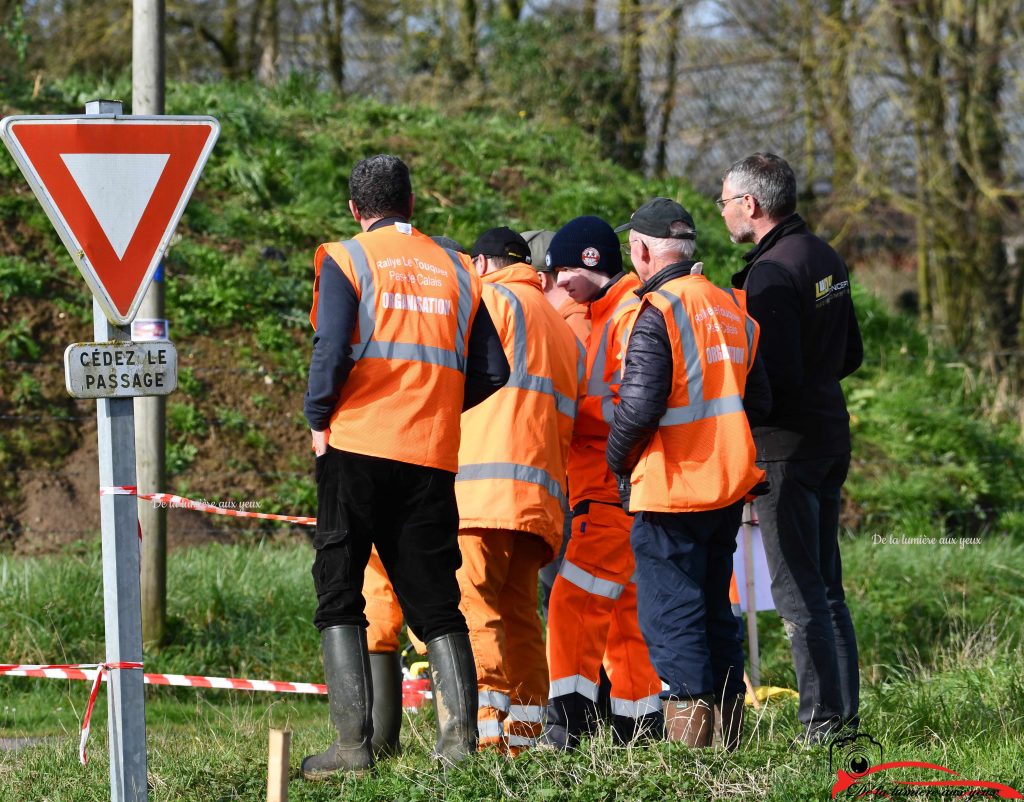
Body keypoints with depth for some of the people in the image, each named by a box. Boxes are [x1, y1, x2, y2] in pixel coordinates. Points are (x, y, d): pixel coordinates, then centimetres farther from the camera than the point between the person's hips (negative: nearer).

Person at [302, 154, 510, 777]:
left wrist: (318, 420, 1)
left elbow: (333, 351, -13)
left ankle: (353, 742, -8)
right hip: (433, 455, 3)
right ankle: (459, 735, -2)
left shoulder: (346, 259, 0)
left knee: (340, 595, 2)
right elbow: (491, 372, 8)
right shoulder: (456, 270, 12)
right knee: (436, 602, 10)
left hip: (357, 446, -3)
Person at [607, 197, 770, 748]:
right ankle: (729, 721, 19)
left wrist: (618, 460, -3)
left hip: (671, 491, -8)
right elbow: (758, 399, 13)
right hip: (729, 485, 8)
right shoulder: (732, 309, 10)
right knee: (714, 608, 16)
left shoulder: (658, 313, -14)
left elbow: (639, 408, -20)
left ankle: (687, 725, -7)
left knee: (669, 613, -3)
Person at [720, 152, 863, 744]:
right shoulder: (826, 258, 12)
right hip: (831, 434, 9)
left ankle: (823, 721, -6)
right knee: (827, 588, 14)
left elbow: (777, 377, -22)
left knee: (798, 593, -6)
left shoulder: (772, 273, -18)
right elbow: (851, 354, 20)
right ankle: (845, 713, 15)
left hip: (787, 445, -9)